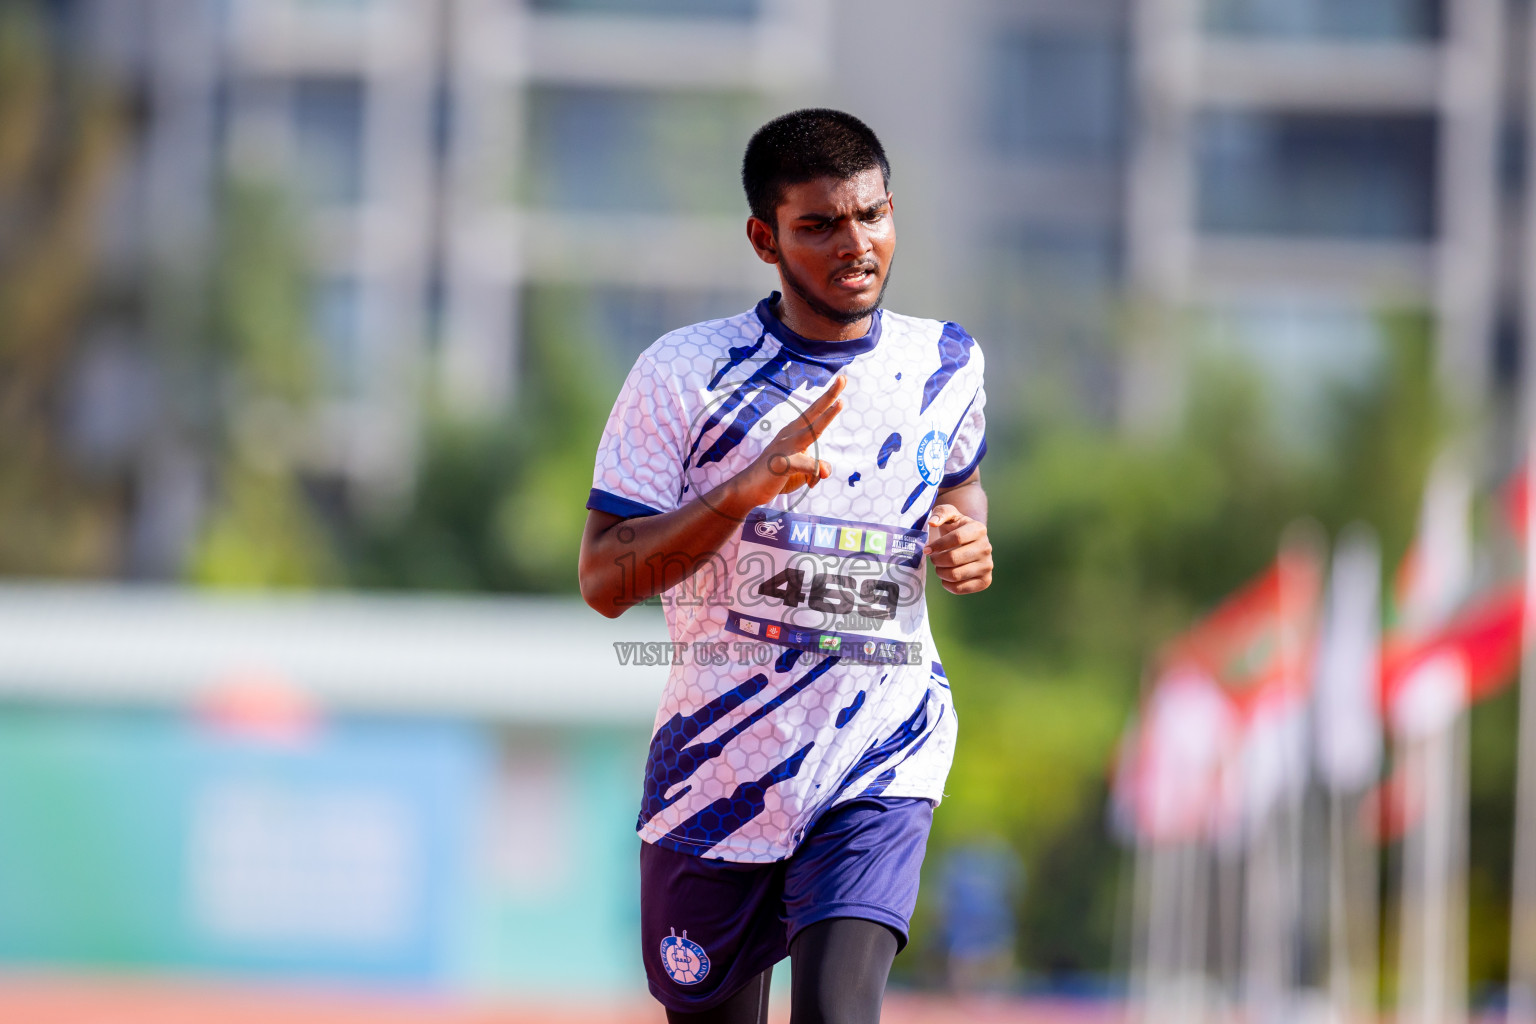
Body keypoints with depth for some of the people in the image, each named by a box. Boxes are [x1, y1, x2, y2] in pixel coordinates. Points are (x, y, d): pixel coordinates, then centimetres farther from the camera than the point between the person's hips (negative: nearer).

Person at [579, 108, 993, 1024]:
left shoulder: (946, 365, 2)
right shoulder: (685, 373, -8)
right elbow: (604, 580, -12)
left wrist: (967, 544, 0)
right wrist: (749, 487, -26)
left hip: (882, 759, 0)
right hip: (718, 768, 0)